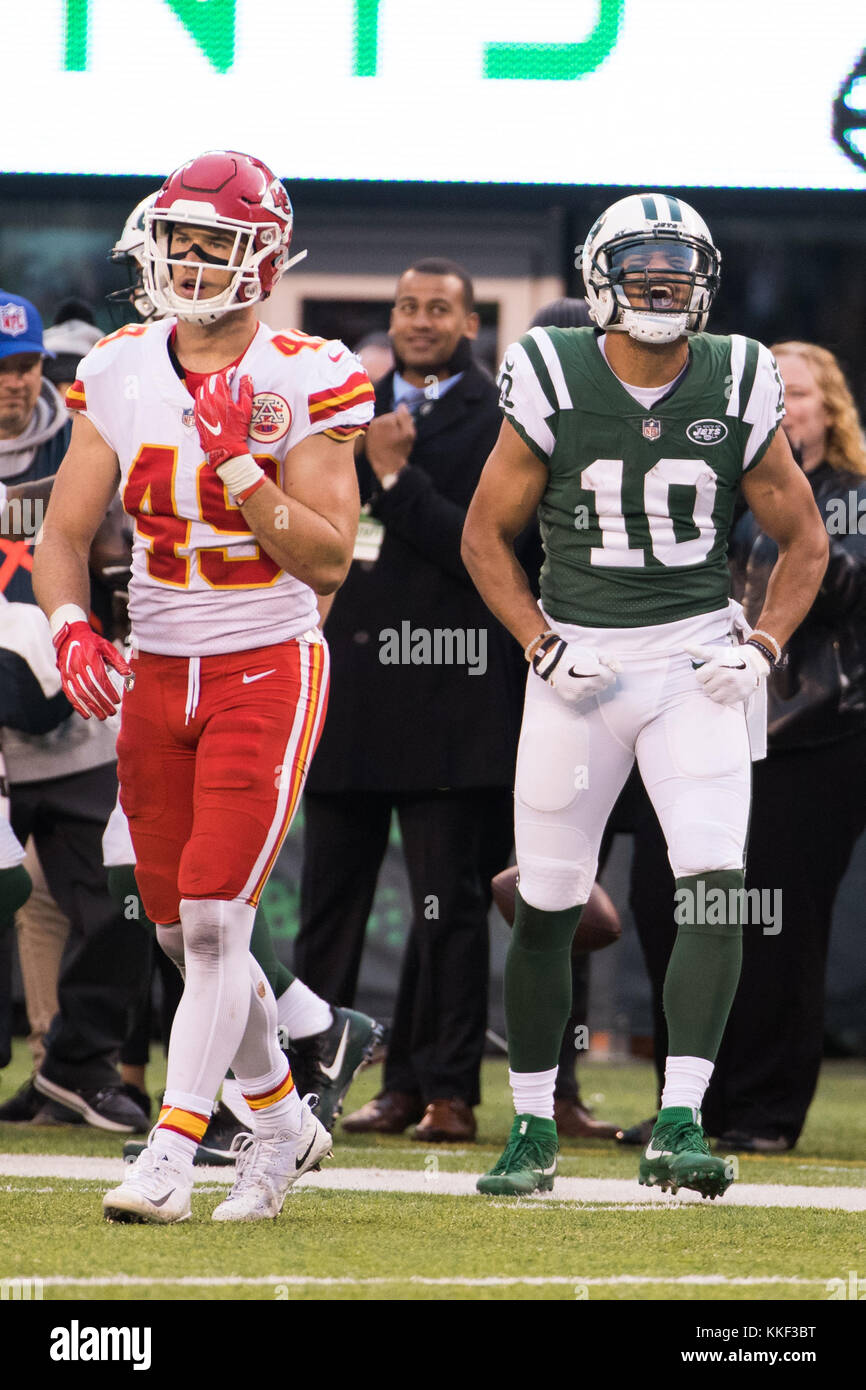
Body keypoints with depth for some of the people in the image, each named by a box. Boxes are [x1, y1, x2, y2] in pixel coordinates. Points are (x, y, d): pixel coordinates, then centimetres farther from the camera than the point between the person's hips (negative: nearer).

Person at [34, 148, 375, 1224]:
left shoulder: (302, 384, -10)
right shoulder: (119, 376, 3)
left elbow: (328, 562, -12)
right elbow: (64, 533, 5)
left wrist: (242, 468, -23)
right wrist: (70, 631, -13)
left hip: (268, 670, -5)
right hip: (156, 673, 5)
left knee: (215, 917, -13)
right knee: (178, 927, 10)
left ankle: (169, 1157, -9)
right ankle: (282, 1121, 29)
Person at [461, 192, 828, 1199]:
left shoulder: (737, 390, -1)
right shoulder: (554, 386, -5)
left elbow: (803, 541, 10)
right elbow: (486, 535, 4)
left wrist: (763, 646, -3)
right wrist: (541, 644, -7)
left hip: (695, 662, 1)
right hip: (580, 658, 0)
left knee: (716, 885, -16)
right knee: (547, 908, 5)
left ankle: (679, 1125, -16)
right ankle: (533, 1128, 20)